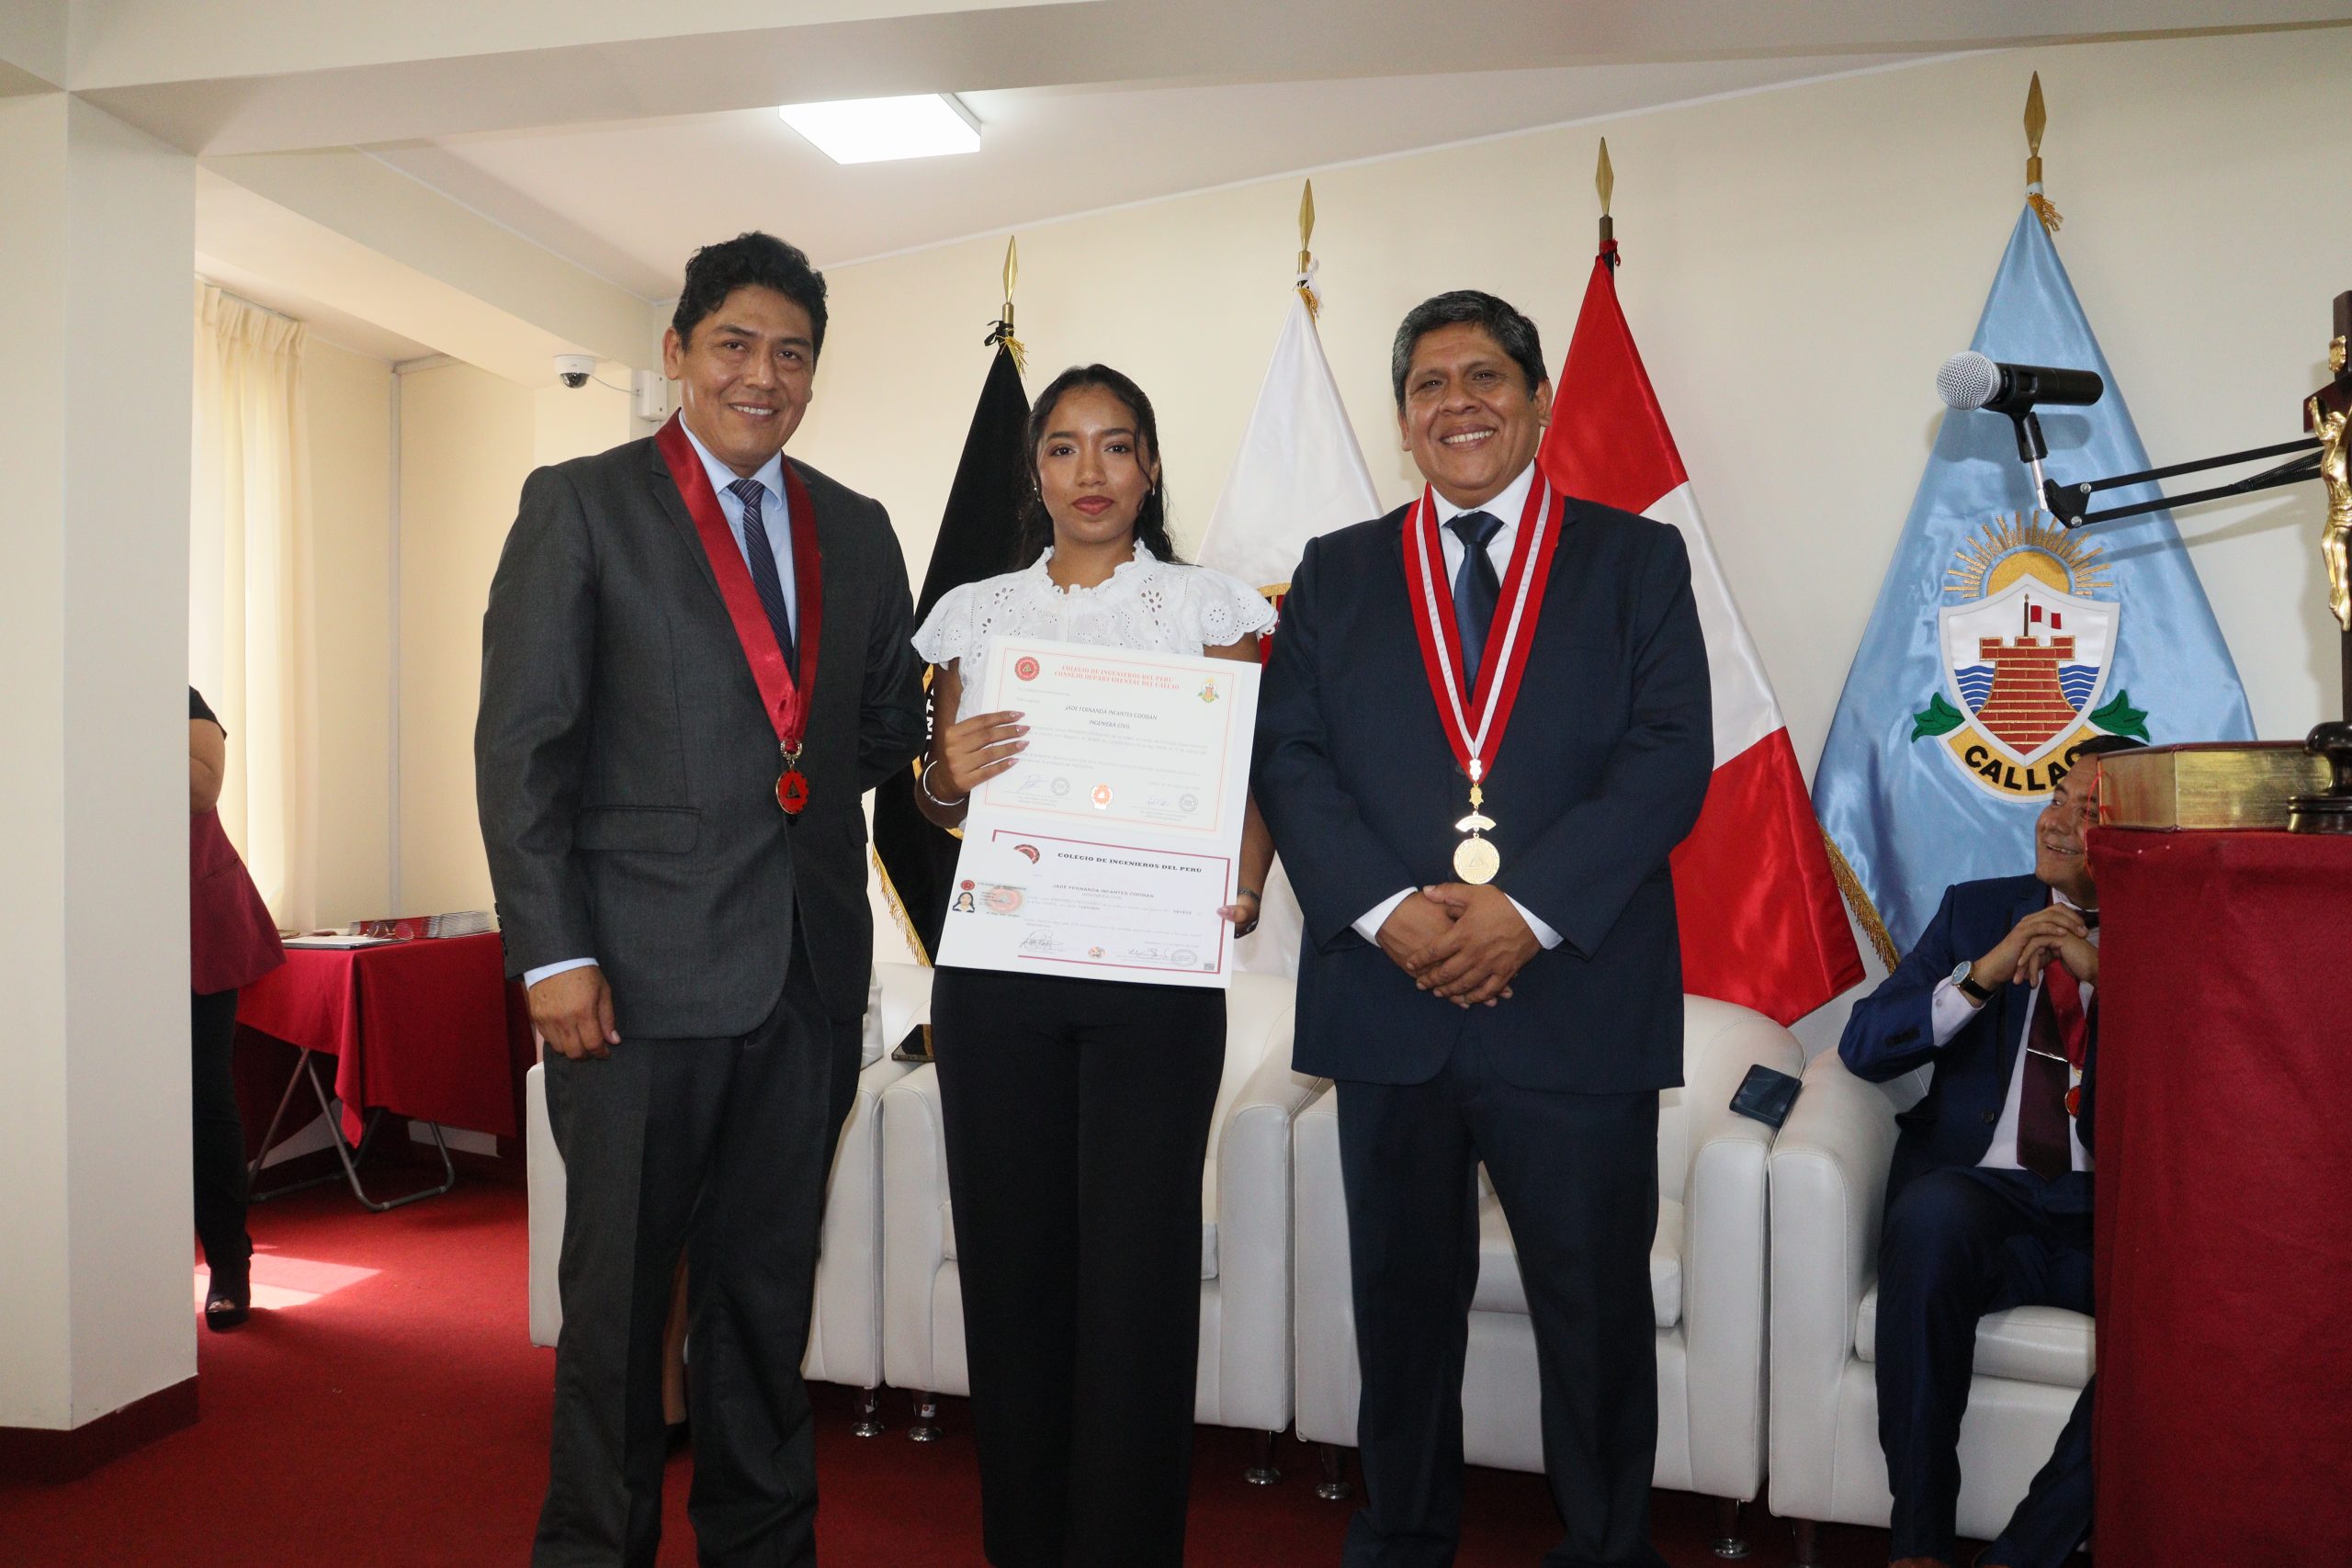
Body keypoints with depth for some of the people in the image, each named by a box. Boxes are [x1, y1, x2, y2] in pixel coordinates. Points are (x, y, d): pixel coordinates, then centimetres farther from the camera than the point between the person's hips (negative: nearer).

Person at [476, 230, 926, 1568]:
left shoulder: (859, 532, 13)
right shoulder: (581, 505, 0)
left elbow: (888, 730, 18)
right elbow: (521, 744, -6)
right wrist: (553, 954, -12)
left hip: (810, 973, 4)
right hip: (643, 969, -4)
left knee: (768, 1289, 16)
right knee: (620, 1292, 8)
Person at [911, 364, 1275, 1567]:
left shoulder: (1210, 607, 6)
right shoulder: (975, 613, 13)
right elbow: (938, 801, 15)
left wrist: (1241, 891, -17)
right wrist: (947, 775, -7)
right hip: (996, 965, 2)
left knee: (1138, 1263, -3)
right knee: (1011, 1251, 6)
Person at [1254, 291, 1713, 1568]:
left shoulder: (1636, 559, 7)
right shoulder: (1337, 572, 12)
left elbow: (1669, 758, -4)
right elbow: (1290, 759, 2)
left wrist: (1529, 911, -16)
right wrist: (1387, 909, -14)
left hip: (1576, 998, -1)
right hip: (1386, 999, 2)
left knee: (1597, 1305, 8)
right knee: (1401, 1303, 14)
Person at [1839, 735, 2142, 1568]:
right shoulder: (1975, 909, 15)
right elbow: (1863, 1045, 6)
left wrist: (2107, 973, -13)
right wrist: (1981, 975, -10)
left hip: (2110, 1220, 0)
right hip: (1977, 1196, 0)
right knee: (1931, 1210, -35)